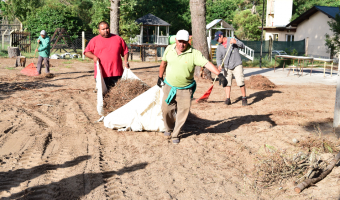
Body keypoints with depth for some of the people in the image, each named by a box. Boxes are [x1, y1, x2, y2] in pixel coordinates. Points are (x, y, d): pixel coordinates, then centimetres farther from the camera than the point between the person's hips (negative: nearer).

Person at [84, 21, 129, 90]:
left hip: (117, 74, 1)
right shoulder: (94, 40, 10)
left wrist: (125, 61, 1)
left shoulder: (118, 38, 13)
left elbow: (125, 51, 17)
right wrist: (93, 56, -10)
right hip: (101, 74, -1)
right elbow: (86, 52, 9)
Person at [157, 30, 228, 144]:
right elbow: (164, 63, 13)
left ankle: (175, 134, 19)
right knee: (166, 109, 8)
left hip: (185, 89, -3)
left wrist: (219, 74, -40)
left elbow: (207, 63, -28)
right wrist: (160, 77, 21)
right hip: (169, 86, 3)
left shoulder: (194, 53, -17)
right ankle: (169, 128, 36)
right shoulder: (169, 49, -4)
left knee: (183, 112, -1)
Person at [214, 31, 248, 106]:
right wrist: (219, 65, -13)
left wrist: (236, 42, -30)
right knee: (227, 83, 1)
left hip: (237, 65, -4)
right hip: (227, 67, 4)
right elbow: (218, 58, 6)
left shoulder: (232, 40, -4)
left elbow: (242, 46, -11)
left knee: (240, 82, -9)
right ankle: (228, 99, 8)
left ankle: (244, 98, 2)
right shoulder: (219, 47, 6)